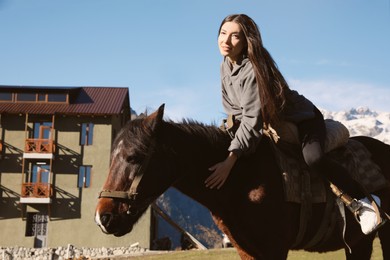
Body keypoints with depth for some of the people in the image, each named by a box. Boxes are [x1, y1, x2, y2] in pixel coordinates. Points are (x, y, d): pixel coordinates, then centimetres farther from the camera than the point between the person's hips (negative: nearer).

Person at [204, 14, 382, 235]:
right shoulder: (226, 66, -4)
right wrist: (233, 128, -13)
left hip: (302, 120, -9)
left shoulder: (253, 69, -31)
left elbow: (252, 121, -37)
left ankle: (363, 202, -18)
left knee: (314, 158, -36)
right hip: (270, 124, 9)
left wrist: (229, 162, -44)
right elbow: (232, 108, 7)